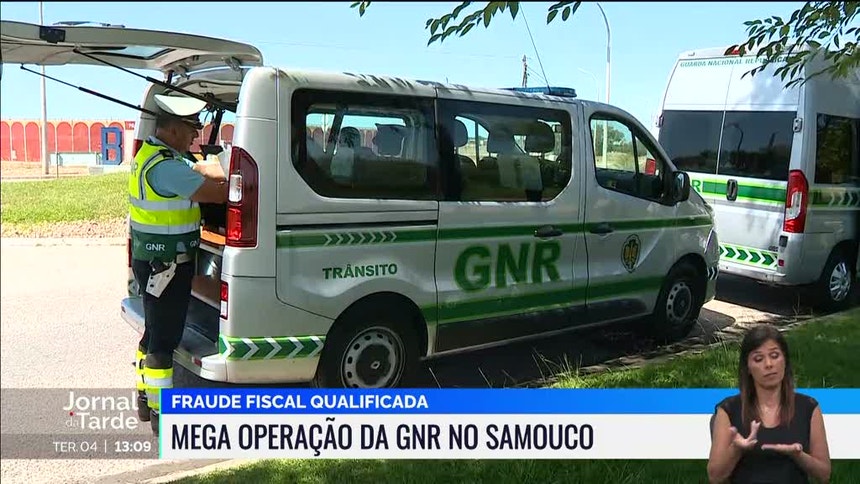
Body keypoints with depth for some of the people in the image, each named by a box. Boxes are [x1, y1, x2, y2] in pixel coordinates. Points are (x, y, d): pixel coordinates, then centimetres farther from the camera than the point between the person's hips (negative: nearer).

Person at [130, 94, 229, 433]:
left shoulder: (151, 154, 10)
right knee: (164, 338, -1)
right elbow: (218, 193, -25)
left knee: (155, 331, 21)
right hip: (166, 264, -11)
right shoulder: (165, 166, -24)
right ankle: (161, 414, 10)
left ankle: (146, 398, 34)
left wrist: (222, 173, 0)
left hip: (152, 260, 11)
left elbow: (199, 170, 15)